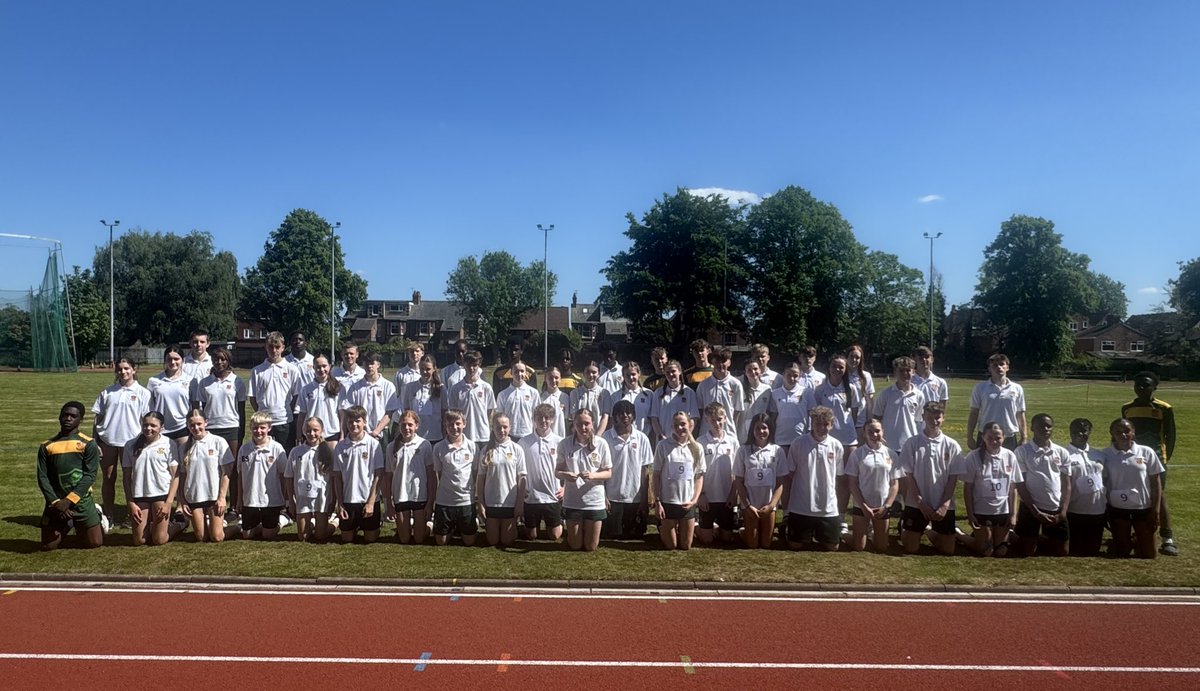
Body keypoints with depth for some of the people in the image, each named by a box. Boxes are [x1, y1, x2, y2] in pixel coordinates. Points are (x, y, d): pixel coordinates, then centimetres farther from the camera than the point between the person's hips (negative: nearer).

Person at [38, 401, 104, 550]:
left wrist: (68, 501, -18)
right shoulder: (46, 446, 5)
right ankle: (67, 526, 32)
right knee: (47, 547, 2)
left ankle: (96, 516, 32)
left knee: (95, 543, 1)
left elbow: (90, 476, -10)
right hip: (55, 502, 2)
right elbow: (42, 477, 1)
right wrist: (55, 502, -12)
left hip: (81, 501, -2)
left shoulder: (89, 444, -4)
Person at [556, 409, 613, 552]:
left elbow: (608, 473, -3)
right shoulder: (565, 444, -7)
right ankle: (577, 529, 44)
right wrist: (565, 475, -24)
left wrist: (593, 475, -23)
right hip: (572, 501, 0)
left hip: (595, 501, 0)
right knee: (575, 546, 12)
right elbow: (557, 471, 0)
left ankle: (588, 528, 42)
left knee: (590, 547, 10)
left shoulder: (601, 444, -9)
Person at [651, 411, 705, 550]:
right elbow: (656, 476, -4)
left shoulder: (697, 448, 1)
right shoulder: (663, 446, -7)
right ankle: (662, 528, 37)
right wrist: (657, 502, -8)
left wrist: (695, 499, -6)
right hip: (667, 502, -2)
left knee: (686, 546, 11)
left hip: (687, 503, 2)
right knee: (670, 546, 7)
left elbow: (699, 476, 6)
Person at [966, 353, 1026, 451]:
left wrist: (1023, 439, 6)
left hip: (1010, 439, 1)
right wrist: (970, 437, -2)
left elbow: (1020, 415, 9)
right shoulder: (980, 388, 2)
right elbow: (974, 413, 3)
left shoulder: (1017, 389, 6)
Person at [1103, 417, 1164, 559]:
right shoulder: (1106, 455, -4)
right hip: (1118, 510, 0)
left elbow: (1156, 483, 1)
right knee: (1120, 554, 10)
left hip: (1144, 509, 0)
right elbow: (1102, 484, 2)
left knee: (1147, 555, 9)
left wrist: (1155, 511, -2)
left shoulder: (1146, 452, -3)